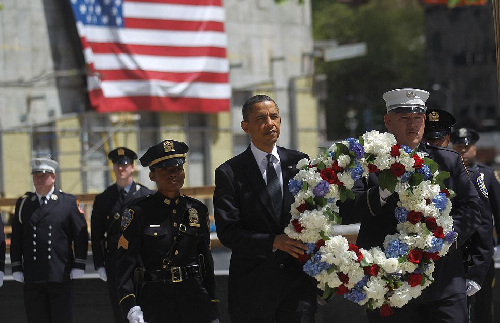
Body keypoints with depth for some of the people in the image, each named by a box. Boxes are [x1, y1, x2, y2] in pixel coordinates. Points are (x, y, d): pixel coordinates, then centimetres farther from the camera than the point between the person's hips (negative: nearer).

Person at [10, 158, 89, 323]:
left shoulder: (69, 202, 5)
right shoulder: (23, 204, 11)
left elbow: (81, 235, 3)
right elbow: (16, 239, 12)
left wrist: (78, 267, -3)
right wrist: (17, 269, 6)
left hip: (61, 276, -2)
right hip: (32, 277, 2)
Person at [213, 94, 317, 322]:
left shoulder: (299, 163, 9)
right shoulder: (229, 173, -1)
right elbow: (228, 232, -9)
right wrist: (273, 242, -21)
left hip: (298, 278, 2)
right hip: (252, 284, -2)